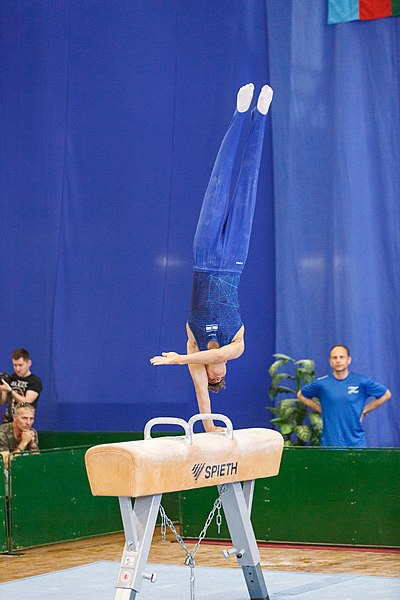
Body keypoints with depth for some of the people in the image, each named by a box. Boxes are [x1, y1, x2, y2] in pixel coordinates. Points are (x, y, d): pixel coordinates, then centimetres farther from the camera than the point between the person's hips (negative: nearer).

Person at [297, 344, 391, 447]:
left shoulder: (361, 382, -1)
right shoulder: (321, 383, 1)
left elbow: (386, 394, 11)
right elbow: (301, 395, 18)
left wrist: (364, 411, 6)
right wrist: (322, 410, 9)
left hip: (356, 442, 0)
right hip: (329, 442, 0)